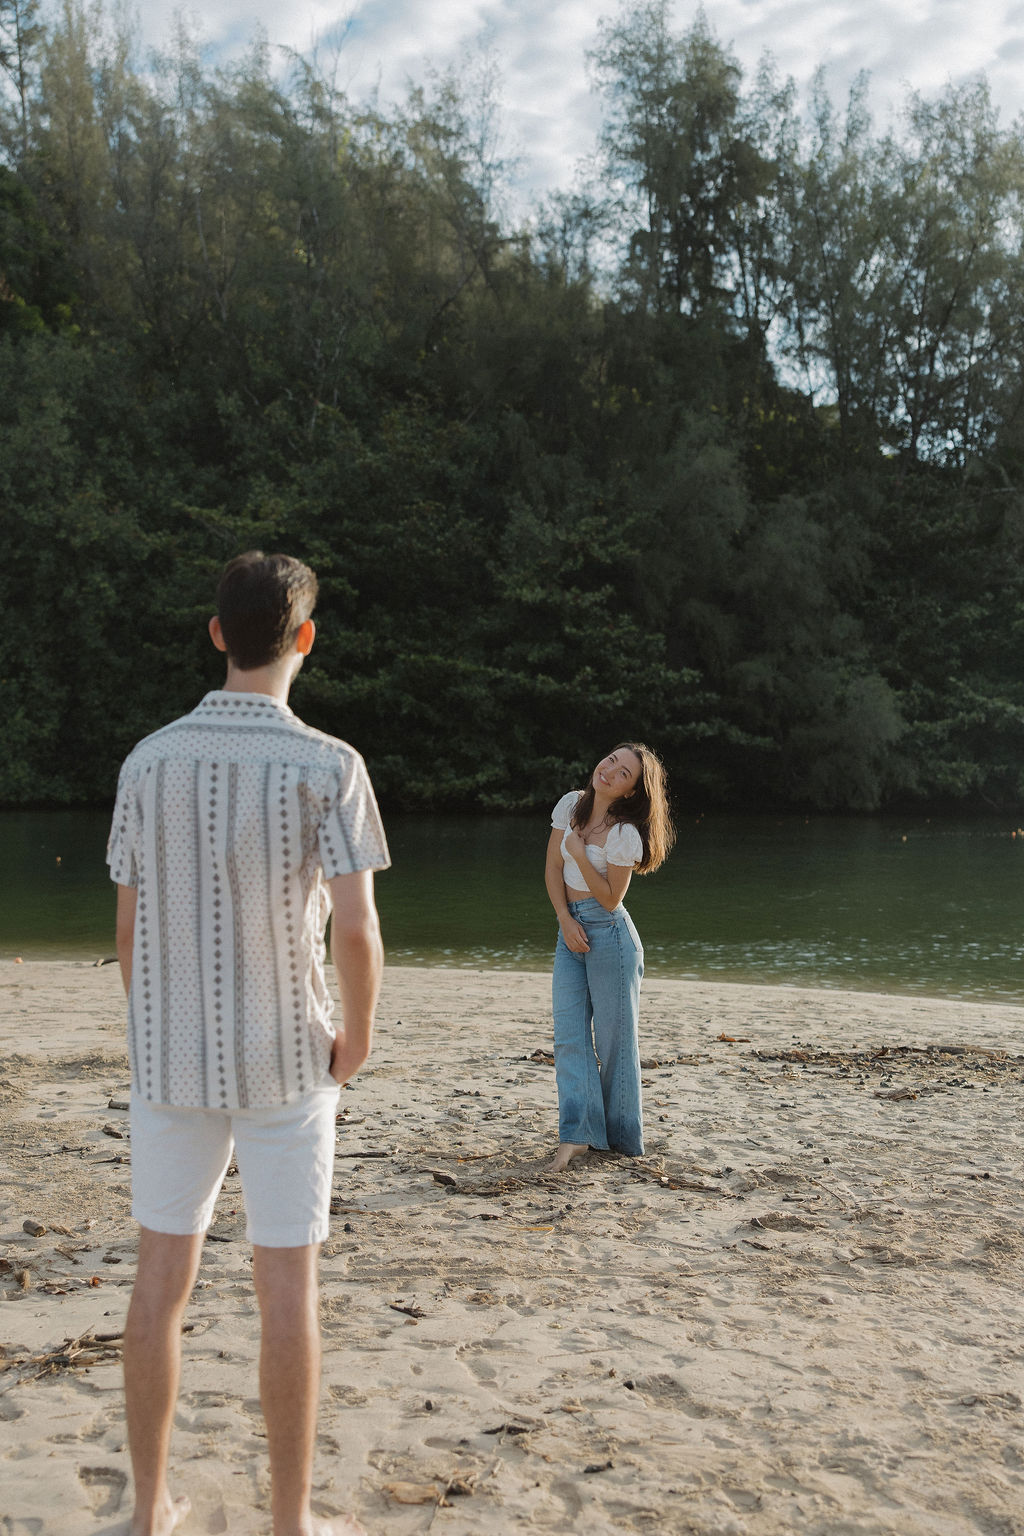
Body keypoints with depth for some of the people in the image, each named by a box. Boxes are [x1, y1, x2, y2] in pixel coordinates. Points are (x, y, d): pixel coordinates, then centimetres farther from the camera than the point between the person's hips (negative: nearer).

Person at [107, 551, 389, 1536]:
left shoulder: (149, 761, -1)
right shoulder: (328, 766, -12)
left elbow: (127, 927, 3)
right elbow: (355, 928, -18)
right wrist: (357, 1039, -1)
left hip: (170, 1059, 3)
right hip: (284, 1064, -3)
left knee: (161, 1280, 12)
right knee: (287, 1287, 6)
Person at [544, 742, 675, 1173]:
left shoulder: (624, 834, -15)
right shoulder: (572, 805, 2)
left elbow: (610, 897, -13)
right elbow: (553, 868, 5)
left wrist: (580, 855, -22)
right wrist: (565, 920, -7)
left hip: (609, 934, -6)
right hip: (571, 928, 6)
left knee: (613, 1038, 3)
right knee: (569, 1035, -1)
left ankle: (622, 1139, 16)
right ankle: (576, 1136, -1)